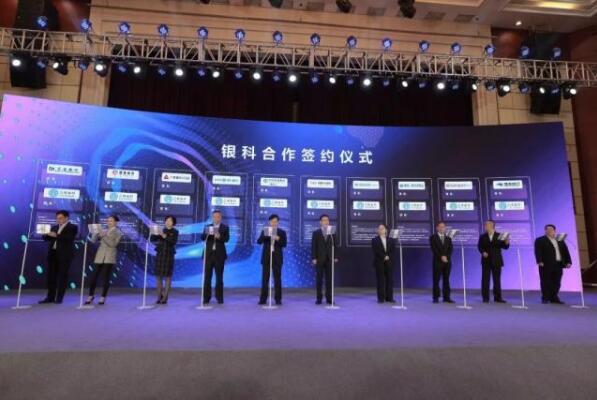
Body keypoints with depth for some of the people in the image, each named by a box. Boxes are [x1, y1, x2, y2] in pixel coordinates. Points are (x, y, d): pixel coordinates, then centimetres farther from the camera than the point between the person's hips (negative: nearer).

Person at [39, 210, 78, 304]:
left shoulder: (72, 227, 1)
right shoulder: (54, 227, 19)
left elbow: (69, 238, -14)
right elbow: (46, 238, 14)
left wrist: (56, 236, -19)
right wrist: (46, 234, -7)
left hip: (64, 254, -6)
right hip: (53, 253, 6)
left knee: (62, 276, -3)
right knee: (51, 275, 6)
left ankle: (59, 297, 3)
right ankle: (50, 297, 13)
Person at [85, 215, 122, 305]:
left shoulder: (118, 233, 3)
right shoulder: (103, 231, 15)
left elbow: (113, 244, -10)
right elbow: (93, 240, 8)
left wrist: (104, 236, -18)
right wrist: (96, 233, -8)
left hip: (109, 258, -4)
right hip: (99, 257, 4)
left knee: (106, 277, -3)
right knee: (94, 276, 3)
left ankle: (103, 297, 5)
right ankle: (91, 296, 18)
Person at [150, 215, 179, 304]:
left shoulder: (175, 232, 2)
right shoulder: (161, 230, 12)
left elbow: (173, 241, -14)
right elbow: (152, 239, 6)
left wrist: (165, 237, -24)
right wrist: (155, 233, -12)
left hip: (169, 255, -3)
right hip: (159, 255, 4)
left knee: (167, 277, -2)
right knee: (159, 276, 5)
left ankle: (165, 298, 3)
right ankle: (159, 296, 16)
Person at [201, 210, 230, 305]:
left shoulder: (225, 228, 5)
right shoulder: (207, 227, 11)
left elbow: (227, 239, -11)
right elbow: (202, 237, -3)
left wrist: (219, 236, -31)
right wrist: (207, 233, -24)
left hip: (219, 255, -1)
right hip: (209, 254, 1)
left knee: (219, 277, 4)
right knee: (207, 277, 2)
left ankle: (219, 298, 12)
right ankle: (206, 298, 8)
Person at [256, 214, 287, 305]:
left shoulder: (282, 232, 6)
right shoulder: (264, 231, 9)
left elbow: (284, 244, -5)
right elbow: (259, 241, -4)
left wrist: (277, 238, -21)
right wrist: (265, 235, -19)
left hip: (277, 258, -1)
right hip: (266, 258, 1)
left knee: (277, 279, 2)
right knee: (265, 279, 3)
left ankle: (278, 299, 8)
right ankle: (263, 299, 9)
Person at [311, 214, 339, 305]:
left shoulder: (332, 233, 9)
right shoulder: (316, 233, 4)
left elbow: (335, 245, 7)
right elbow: (313, 246, 0)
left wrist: (335, 257, -1)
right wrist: (314, 258, -8)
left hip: (329, 259, 2)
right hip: (319, 259, -1)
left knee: (329, 279, 3)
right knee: (319, 279, 3)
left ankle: (329, 298, 10)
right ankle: (319, 298, 9)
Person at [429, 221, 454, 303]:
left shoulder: (448, 238, 16)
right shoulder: (433, 237, 3)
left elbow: (450, 248, 4)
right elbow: (434, 249, -7)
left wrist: (446, 257, -11)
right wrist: (441, 257, -16)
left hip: (447, 261, 4)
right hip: (437, 261, -3)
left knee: (446, 280, 4)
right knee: (436, 280, -2)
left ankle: (446, 297, 8)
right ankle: (436, 297, 1)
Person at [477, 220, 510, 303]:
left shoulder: (499, 235, 6)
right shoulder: (482, 236, 9)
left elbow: (505, 247, 1)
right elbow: (479, 246, 2)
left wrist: (506, 243, -19)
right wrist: (483, 252, -16)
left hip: (496, 261, 0)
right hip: (486, 261, 0)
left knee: (497, 279, 5)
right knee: (485, 279, -1)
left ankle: (498, 297, 12)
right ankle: (485, 298, 3)